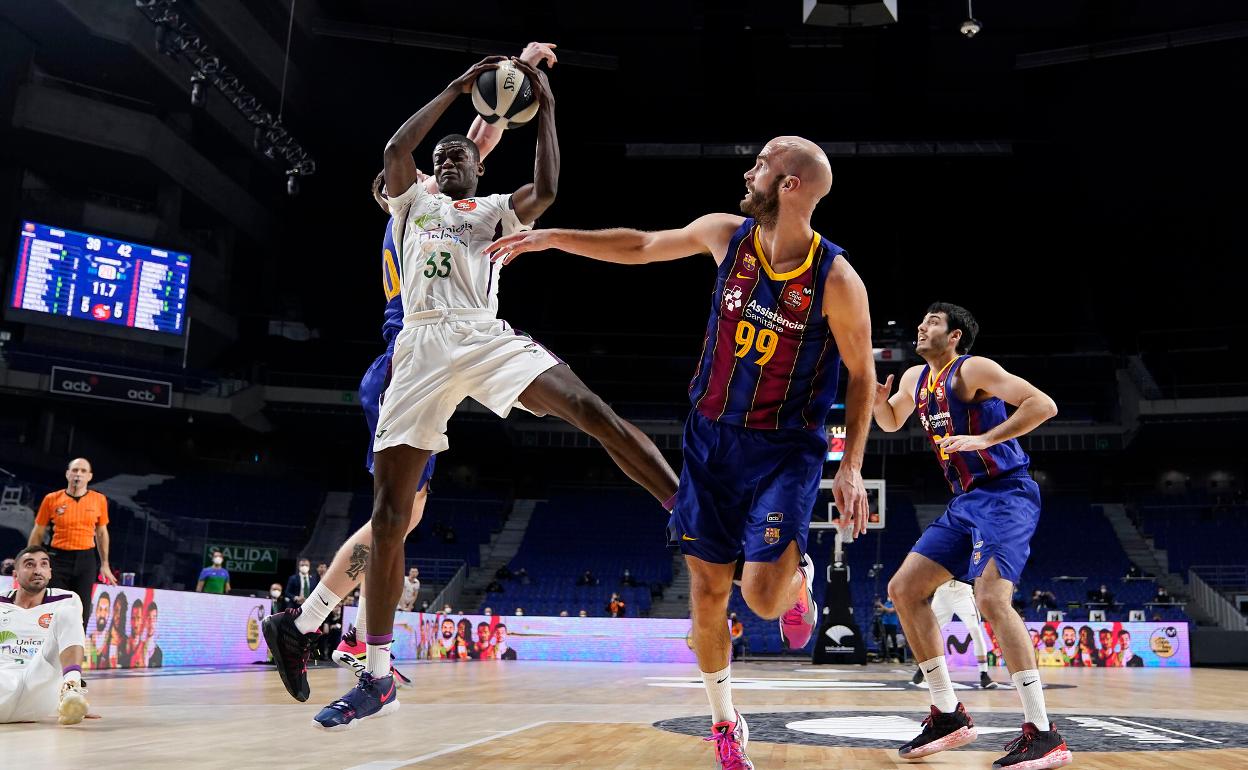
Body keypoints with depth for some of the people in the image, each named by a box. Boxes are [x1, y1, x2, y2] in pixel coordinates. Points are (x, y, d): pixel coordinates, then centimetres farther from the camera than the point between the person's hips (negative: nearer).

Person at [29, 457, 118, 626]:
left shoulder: (99, 500, 2)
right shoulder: (51, 499, -2)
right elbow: (38, 533, 7)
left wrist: (104, 565, 12)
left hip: (86, 560, 1)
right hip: (59, 558, -1)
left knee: (81, 612, 4)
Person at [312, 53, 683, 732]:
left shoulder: (497, 211, 21)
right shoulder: (411, 202, 25)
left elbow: (547, 190, 0)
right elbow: (394, 150, 5)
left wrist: (545, 109, 3)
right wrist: (456, 89, 7)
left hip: (484, 338, -1)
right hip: (421, 350, 1)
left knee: (589, 408, -27)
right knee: (387, 514, -2)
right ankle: (377, 680, 9)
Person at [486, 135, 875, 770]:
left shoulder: (837, 280, -16)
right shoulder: (726, 234, -4)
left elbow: (862, 376, -5)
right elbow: (640, 247, 10)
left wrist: (851, 467, -11)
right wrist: (550, 237, 11)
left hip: (786, 448, -4)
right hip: (712, 437, 4)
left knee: (762, 594, -17)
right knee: (707, 594, 6)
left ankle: (800, 578, 23)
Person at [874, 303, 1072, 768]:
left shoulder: (972, 368, -10)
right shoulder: (915, 379, 14)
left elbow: (1044, 405, -18)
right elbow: (891, 422, 31)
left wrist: (985, 439, -26)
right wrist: (878, 401, 8)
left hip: (1005, 494, -9)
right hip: (964, 502, 9)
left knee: (992, 598, -26)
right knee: (903, 589, 3)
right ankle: (949, 715, 9)